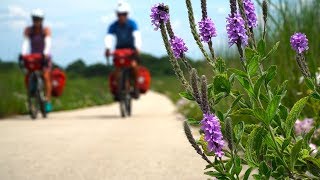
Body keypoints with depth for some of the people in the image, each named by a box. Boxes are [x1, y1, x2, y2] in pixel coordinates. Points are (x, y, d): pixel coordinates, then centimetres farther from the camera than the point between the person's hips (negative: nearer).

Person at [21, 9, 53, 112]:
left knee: (46, 76, -19)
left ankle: (48, 101, -19)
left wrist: (46, 53, -41)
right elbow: (25, 42, -14)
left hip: (44, 57, -3)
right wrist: (23, 53, -32)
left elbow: (48, 42, -23)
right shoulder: (28, 30, -4)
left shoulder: (46, 30, -10)